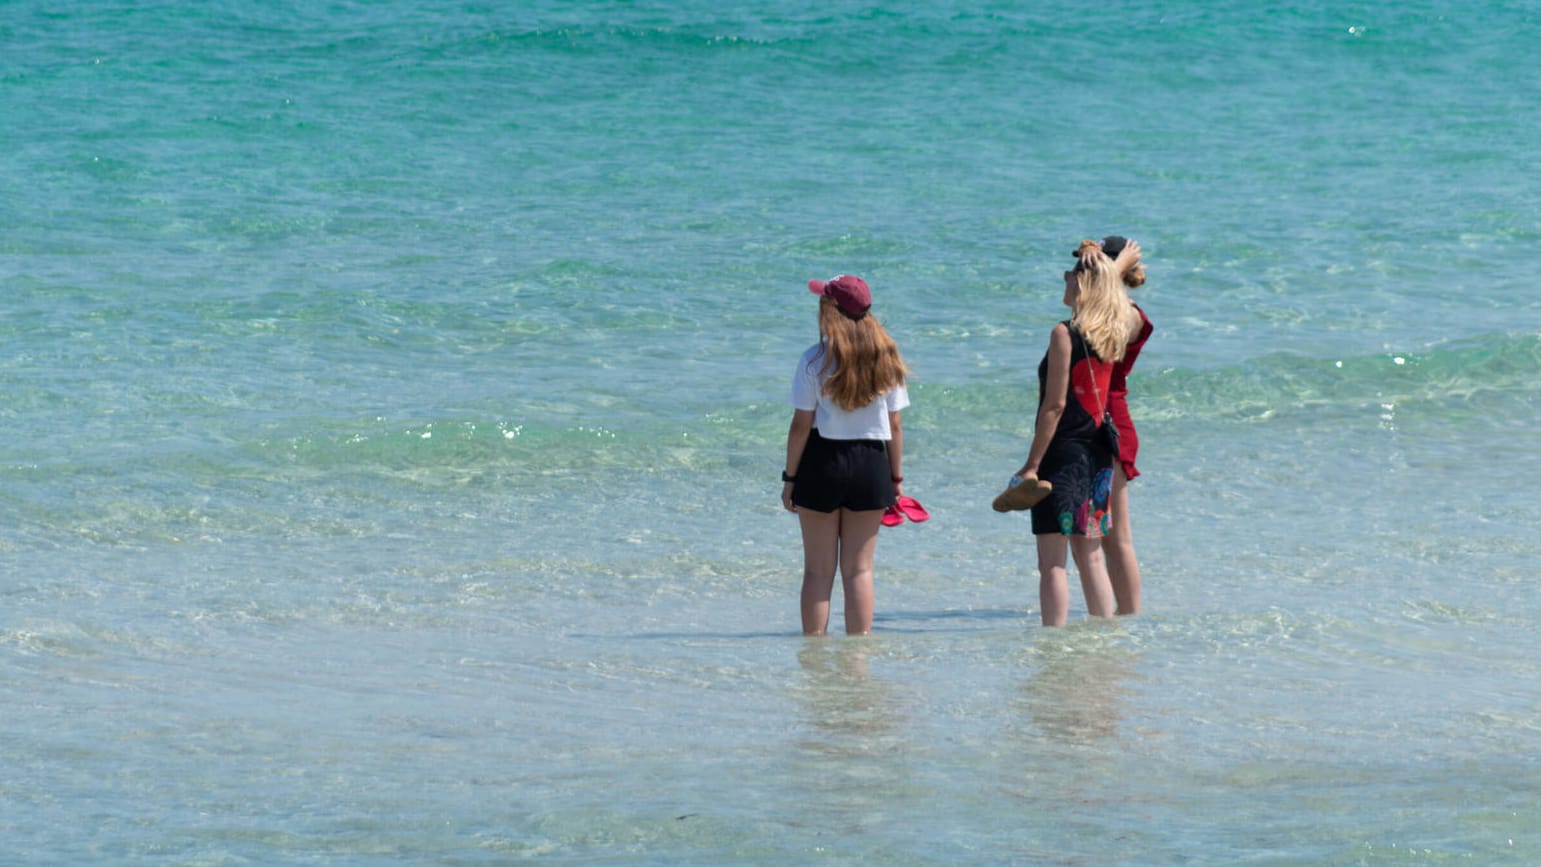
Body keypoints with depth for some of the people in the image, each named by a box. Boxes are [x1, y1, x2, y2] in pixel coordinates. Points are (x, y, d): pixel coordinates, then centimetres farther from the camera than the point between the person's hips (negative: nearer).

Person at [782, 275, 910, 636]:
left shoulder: (815, 360, -8)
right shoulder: (885, 359, 1)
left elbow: (801, 425, -8)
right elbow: (894, 425, 3)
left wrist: (790, 477, 0)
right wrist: (896, 477, 11)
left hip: (822, 461, -2)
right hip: (871, 465, 2)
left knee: (818, 569, 5)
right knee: (859, 569, 8)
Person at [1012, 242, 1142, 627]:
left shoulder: (1065, 334, -13)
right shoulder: (1113, 334, 5)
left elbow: (1055, 404, -15)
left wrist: (1032, 464, -12)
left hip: (1062, 454, -7)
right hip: (1097, 456, 7)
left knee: (1052, 562, -5)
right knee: (1090, 558, 13)